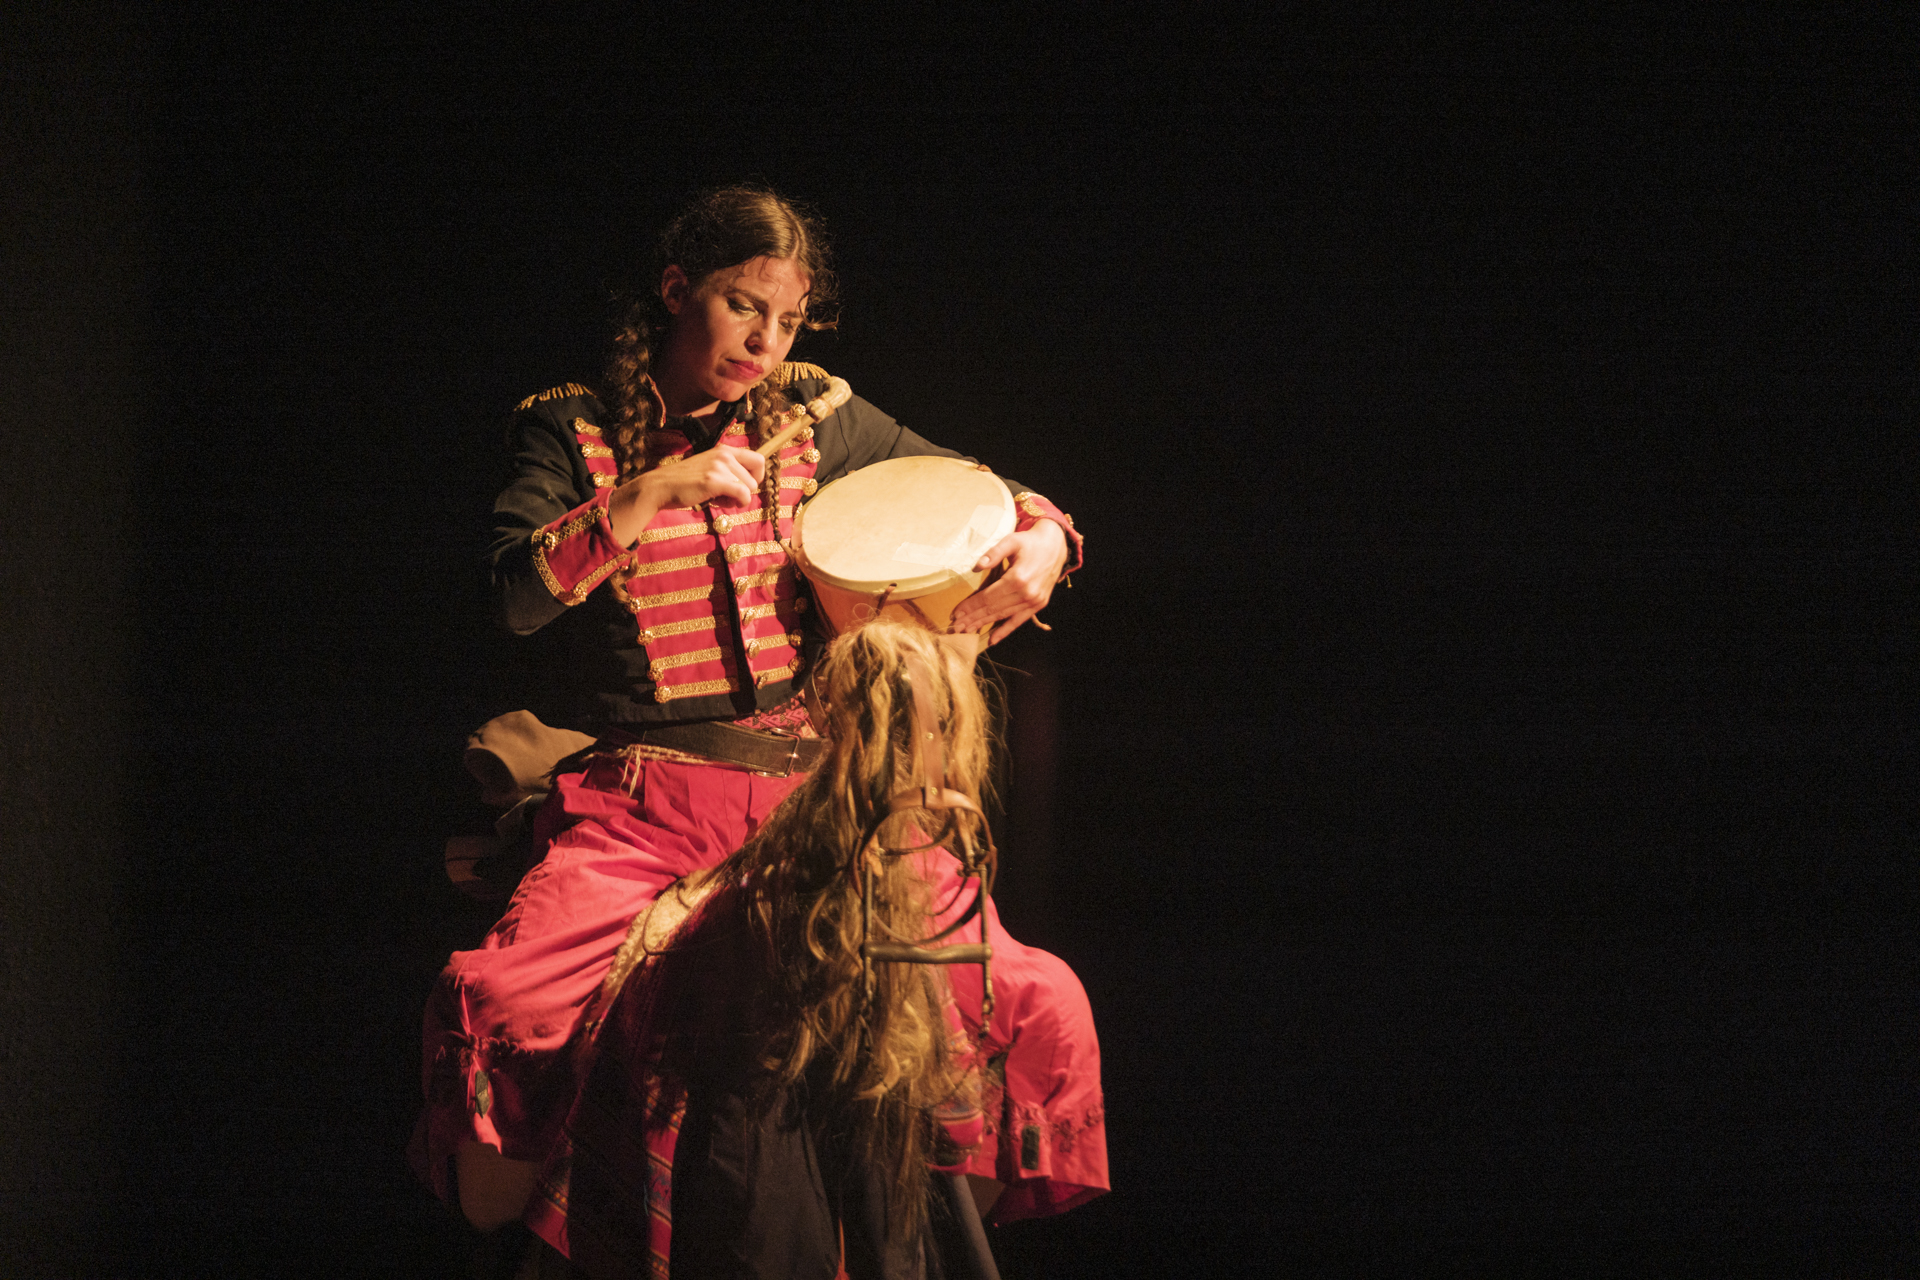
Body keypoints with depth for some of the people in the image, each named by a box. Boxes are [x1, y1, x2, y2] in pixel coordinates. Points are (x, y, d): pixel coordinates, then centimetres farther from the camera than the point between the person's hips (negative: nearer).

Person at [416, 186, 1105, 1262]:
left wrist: (1044, 539, -4)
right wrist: (654, 491, -18)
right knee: (494, 1000, -31)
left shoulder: (820, 420, 11)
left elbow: (986, 490, 19)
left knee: (1039, 1006, -18)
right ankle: (516, 1233, 0)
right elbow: (520, 597, -8)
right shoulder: (574, 430, 6)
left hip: (819, 785, 2)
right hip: (643, 801, -2)